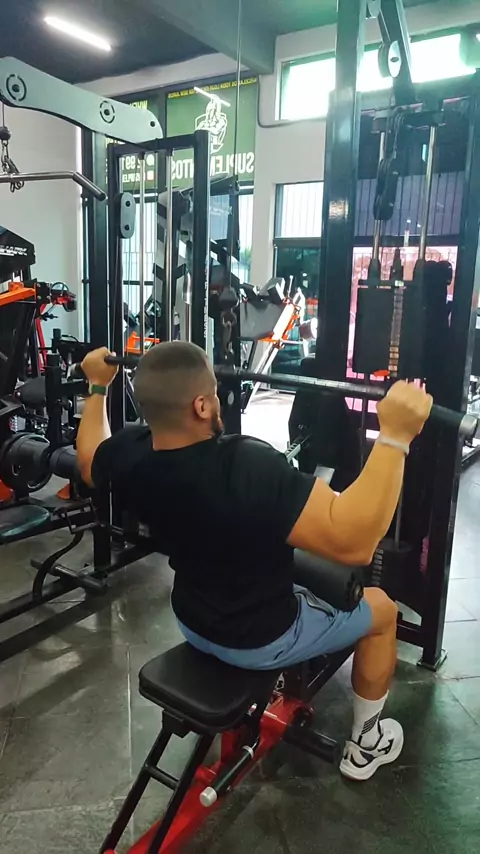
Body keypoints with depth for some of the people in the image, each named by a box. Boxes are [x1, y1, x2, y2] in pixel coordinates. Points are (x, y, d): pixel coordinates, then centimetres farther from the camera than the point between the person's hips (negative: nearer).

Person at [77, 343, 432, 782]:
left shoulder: (128, 455, -17)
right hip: (261, 639, -6)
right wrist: (395, 435, -44)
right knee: (380, 608, 18)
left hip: (194, 621, 7)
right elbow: (353, 541, -43)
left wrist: (98, 386, 14)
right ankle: (366, 743, 35)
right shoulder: (248, 469, -39)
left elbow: (89, 464, 8)